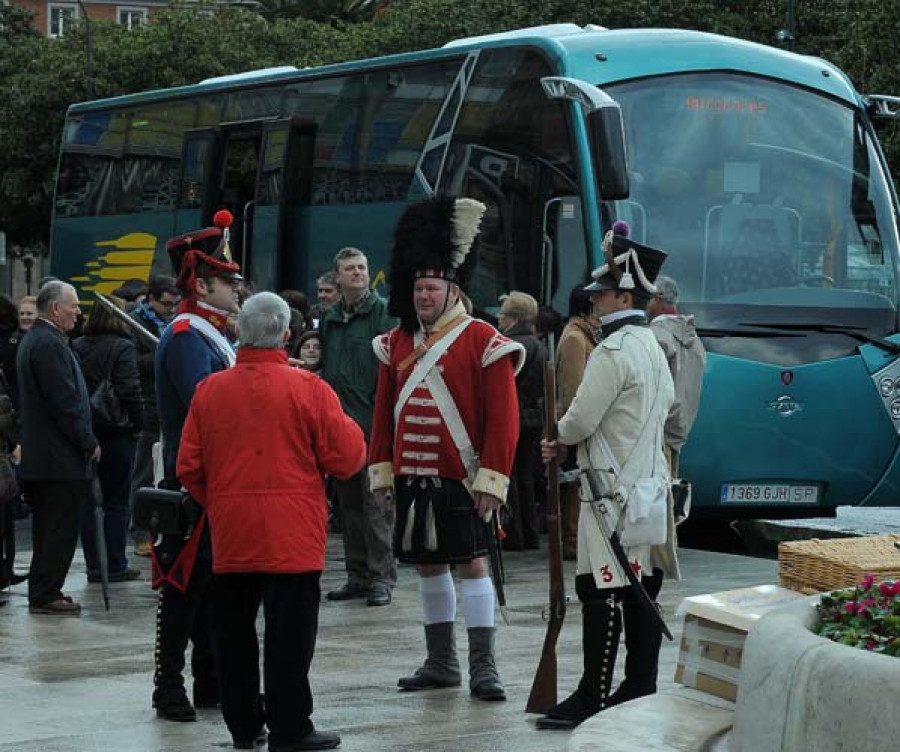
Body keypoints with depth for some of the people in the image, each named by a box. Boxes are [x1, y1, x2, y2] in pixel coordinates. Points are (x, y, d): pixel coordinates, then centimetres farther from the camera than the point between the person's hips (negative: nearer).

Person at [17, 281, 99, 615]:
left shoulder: (32, 341, 16)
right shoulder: (50, 344, -17)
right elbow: (65, 401, -20)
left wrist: (84, 440, 19)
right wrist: (89, 442, -12)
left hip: (40, 454, 11)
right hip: (59, 456, -11)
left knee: (48, 527, 14)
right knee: (60, 528, -5)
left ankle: (42, 592, 18)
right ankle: (46, 595, -3)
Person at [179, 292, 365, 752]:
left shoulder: (209, 391, 1)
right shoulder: (308, 389, -8)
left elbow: (189, 468, 4)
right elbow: (347, 459, -6)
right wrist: (349, 428, 14)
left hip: (229, 537, 4)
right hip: (291, 538, -4)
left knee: (235, 632, 13)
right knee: (289, 633, 0)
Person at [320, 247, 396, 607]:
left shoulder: (383, 312, -4)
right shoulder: (329, 319, 15)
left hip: (373, 423, -7)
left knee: (376, 502, -6)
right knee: (349, 504, 10)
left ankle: (381, 577, -1)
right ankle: (357, 575, 17)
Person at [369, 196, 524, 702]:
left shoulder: (483, 342, -7)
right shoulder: (397, 342, 9)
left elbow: (504, 417, -10)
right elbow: (384, 412, 15)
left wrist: (492, 480, -16)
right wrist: (381, 471, 9)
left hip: (462, 480, -6)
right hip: (412, 479, 6)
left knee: (472, 565, -5)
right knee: (429, 567, 11)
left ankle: (483, 668, -2)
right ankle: (441, 663, 21)